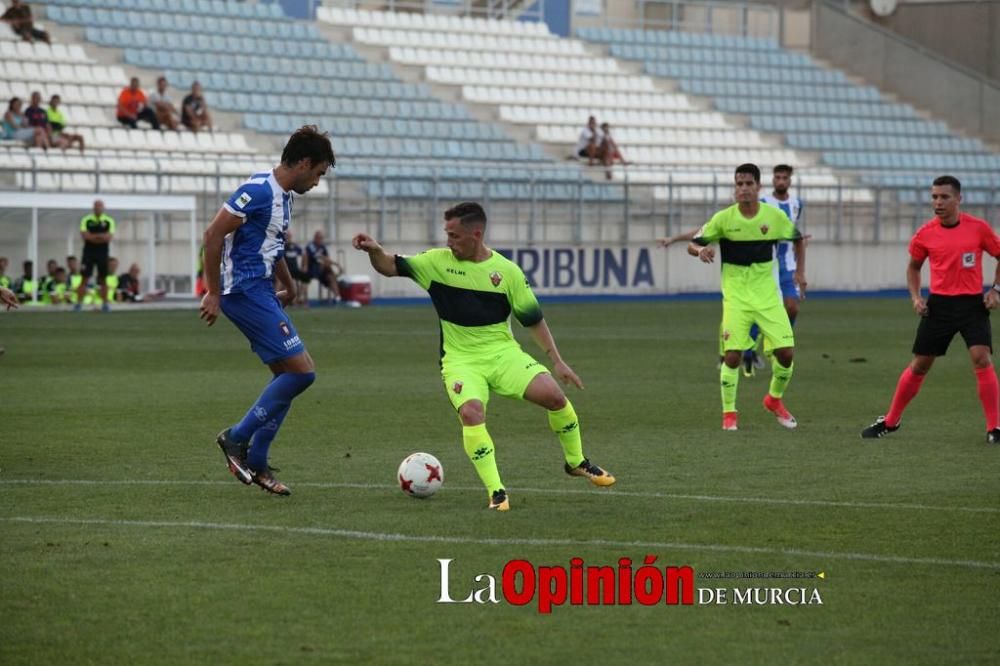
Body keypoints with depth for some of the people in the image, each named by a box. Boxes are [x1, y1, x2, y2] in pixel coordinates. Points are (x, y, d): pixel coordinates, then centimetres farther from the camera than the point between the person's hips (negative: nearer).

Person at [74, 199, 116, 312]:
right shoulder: (86, 220, 4)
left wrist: (92, 236, -12)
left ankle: (105, 303, 10)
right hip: (88, 252, -1)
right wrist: (101, 236, -10)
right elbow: (84, 235, -8)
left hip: (103, 253, 1)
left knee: (103, 279, 3)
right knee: (84, 278, -4)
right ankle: (79, 303, -2)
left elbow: (109, 237, -7)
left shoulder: (109, 221, 4)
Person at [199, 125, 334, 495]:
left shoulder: (283, 195, 14)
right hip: (245, 292, -10)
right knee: (301, 371, -12)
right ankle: (237, 438, -2)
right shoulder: (259, 190, -17)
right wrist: (213, 294, -18)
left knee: (287, 378, 11)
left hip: (262, 292, 10)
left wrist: (289, 287, 38)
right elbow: (214, 234, -20)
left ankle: (255, 464, 14)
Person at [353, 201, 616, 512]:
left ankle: (576, 462, 10)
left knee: (553, 394, -16)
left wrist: (557, 360, 2)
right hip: (460, 360, -1)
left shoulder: (507, 271, -2)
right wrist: (374, 250, -23)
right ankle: (496, 492, -20)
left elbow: (532, 319, 4)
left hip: (503, 352, 1)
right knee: (471, 412, -29)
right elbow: (391, 267, -1)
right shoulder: (438, 261, -2)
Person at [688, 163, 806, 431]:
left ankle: (775, 399, 25)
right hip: (736, 296, -2)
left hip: (767, 295, 2)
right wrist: (701, 250, -26)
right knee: (733, 355, -13)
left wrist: (800, 271, 7)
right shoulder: (723, 218, -8)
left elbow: (798, 239, 15)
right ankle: (729, 414, 4)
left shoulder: (775, 216, -4)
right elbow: (692, 244, -3)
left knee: (786, 352, -4)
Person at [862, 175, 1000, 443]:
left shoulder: (978, 228, -7)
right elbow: (914, 266, 16)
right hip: (939, 304, 2)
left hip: (972, 303, -2)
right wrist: (915, 297, 3)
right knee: (919, 365, 7)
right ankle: (890, 421, 22)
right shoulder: (925, 234, -1)